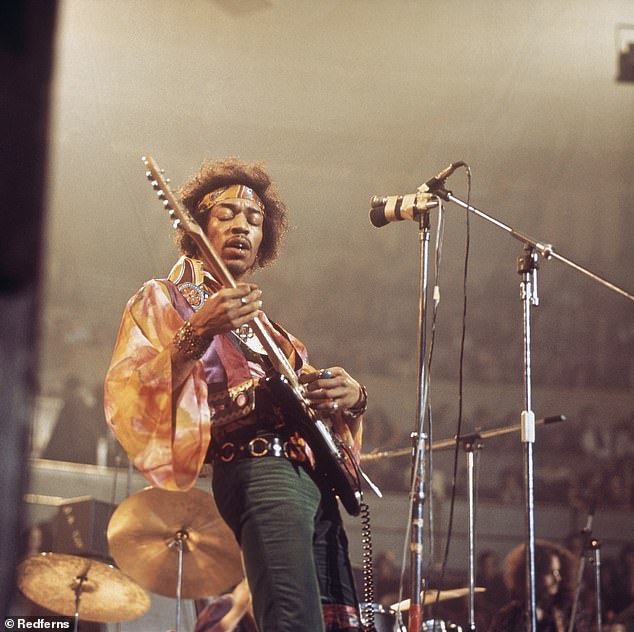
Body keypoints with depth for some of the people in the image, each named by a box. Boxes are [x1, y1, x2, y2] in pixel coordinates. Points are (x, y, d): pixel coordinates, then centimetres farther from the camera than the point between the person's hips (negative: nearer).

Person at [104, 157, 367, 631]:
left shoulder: (269, 327, 30)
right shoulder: (165, 299, 10)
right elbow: (127, 397, -5)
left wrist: (351, 396, 6)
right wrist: (197, 335, -20)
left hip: (315, 476, 8)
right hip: (258, 470, -8)